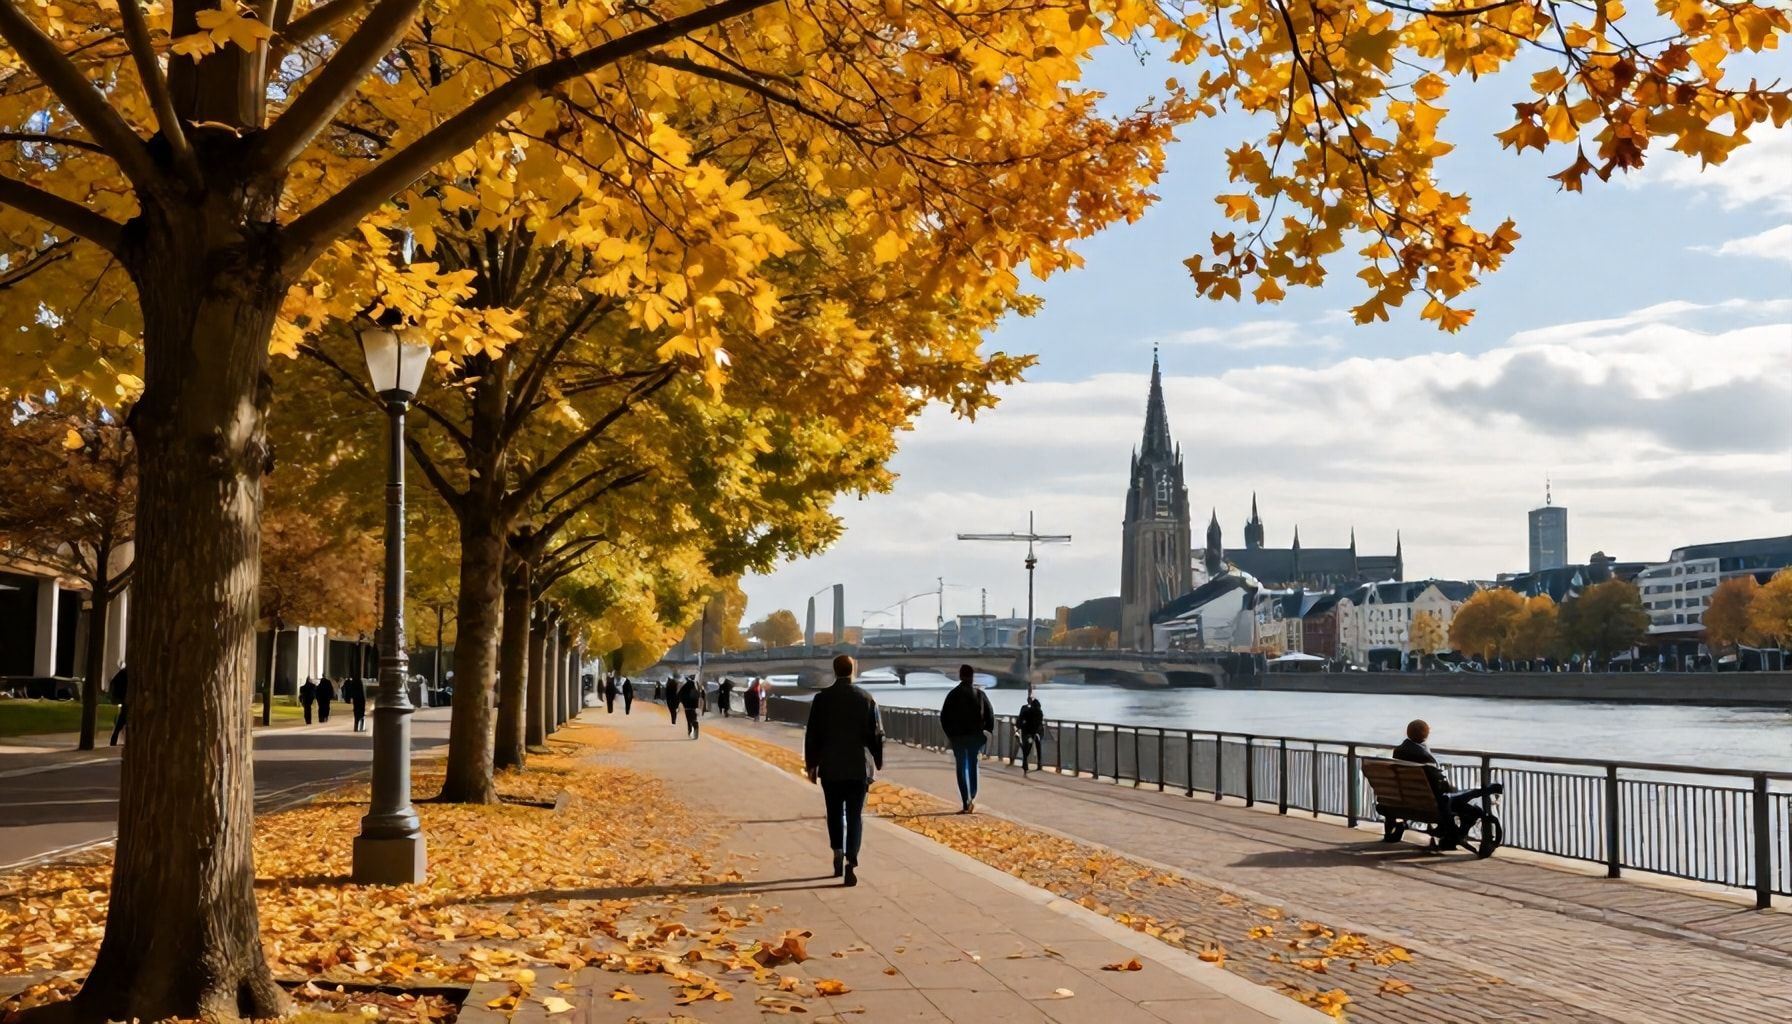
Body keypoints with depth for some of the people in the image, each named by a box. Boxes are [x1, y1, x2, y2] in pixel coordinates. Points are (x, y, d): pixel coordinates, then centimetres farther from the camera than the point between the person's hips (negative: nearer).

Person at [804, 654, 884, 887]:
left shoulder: (822, 698, -3)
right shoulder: (865, 698, -2)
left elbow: (812, 734, -1)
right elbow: (877, 733, 0)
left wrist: (811, 764, 8)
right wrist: (878, 761, 12)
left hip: (830, 767, 0)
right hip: (859, 766, 0)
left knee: (834, 813, 17)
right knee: (855, 815, 1)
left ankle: (838, 852, 6)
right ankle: (851, 862, -9)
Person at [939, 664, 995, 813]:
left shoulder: (953, 695, -4)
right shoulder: (980, 694, -1)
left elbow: (943, 717, -3)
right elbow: (990, 715, -2)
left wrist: (949, 734, 8)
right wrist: (987, 733, 7)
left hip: (958, 737, -1)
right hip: (976, 736, 1)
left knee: (962, 769, 3)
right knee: (973, 766, 16)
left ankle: (966, 803, -5)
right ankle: (972, 798, 11)